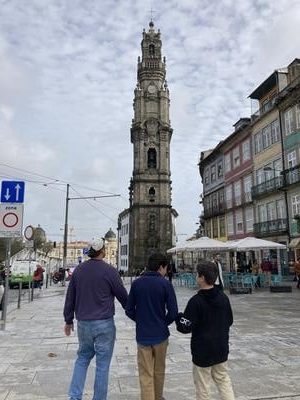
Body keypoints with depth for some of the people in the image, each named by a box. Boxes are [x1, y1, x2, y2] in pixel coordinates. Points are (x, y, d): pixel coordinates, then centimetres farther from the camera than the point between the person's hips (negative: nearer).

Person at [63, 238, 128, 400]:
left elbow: (70, 297, 9)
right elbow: (123, 296, -4)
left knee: (82, 358, 21)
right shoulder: (109, 271, -12)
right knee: (102, 364, 8)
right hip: (104, 323, -5)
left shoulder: (79, 269, 2)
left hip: (83, 323, 5)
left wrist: (68, 320, 19)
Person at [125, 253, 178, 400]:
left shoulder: (136, 283, -4)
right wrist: (163, 323, 6)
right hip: (160, 335, 0)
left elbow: (129, 310, -1)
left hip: (142, 335, 1)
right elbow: (173, 312, -12)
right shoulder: (165, 284, -12)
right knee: (159, 371, 21)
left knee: (146, 375, 9)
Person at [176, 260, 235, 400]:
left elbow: (186, 327, -18)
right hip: (221, 349, 6)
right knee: (224, 380, 19)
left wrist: (179, 317, -1)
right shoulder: (223, 297, -2)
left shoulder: (196, 301, -21)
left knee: (203, 386, 9)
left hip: (202, 350, -5)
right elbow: (229, 321, 10)